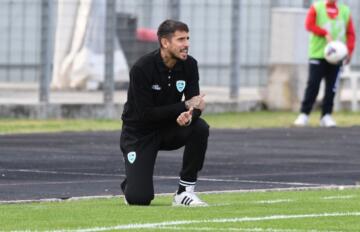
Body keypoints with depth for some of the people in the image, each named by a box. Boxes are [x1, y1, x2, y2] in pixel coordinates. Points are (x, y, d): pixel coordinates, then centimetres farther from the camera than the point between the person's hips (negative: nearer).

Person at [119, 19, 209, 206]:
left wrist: (190, 115, -37)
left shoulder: (189, 65, -8)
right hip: (139, 133, -5)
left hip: (168, 128, 5)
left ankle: (185, 191, -14)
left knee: (200, 128, -28)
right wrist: (184, 106, -28)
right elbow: (146, 114, -25)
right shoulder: (142, 69, -23)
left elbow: (195, 105, -11)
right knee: (139, 198, -21)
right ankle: (132, 183, 19)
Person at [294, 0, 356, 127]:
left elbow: (350, 33, 8)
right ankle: (304, 114, 0)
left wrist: (349, 51, -4)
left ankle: (326, 116, 7)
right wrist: (325, 33, -18)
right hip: (318, 55, -2)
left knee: (331, 88, 1)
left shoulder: (345, 11, 10)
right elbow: (309, 25, -8)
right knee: (313, 85, -5)